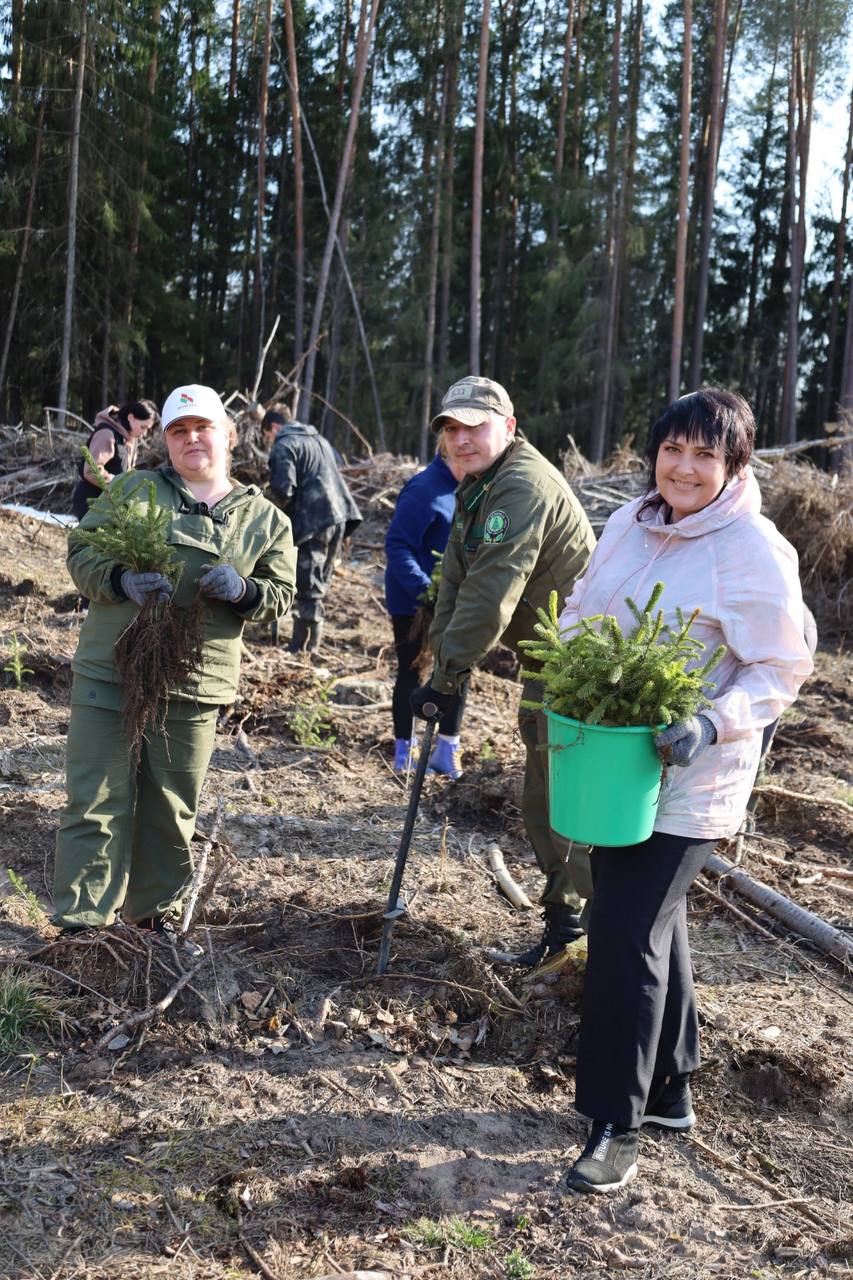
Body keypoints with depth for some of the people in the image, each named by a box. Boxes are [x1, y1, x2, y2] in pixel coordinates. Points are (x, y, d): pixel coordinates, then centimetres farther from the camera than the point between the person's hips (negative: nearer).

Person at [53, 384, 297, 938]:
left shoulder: (265, 519, 8)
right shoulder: (133, 489, 6)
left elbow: (283, 594, 8)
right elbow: (81, 549, 3)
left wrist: (243, 590, -14)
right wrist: (120, 580, -18)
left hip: (194, 689, 1)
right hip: (108, 673, -1)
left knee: (171, 808, 13)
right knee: (98, 801, 0)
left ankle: (154, 909, 32)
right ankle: (80, 921, 12)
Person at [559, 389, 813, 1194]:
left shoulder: (755, 552, -16)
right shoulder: (629, 524, 2)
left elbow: (781, 671, -13)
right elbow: (579, 610, 13)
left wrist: (712, 726, -27)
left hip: (686, 778, -7)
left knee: (627, 936, -6)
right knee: (652, 922, 19)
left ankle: (617, 1127, 11)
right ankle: (669, 1089, 38)